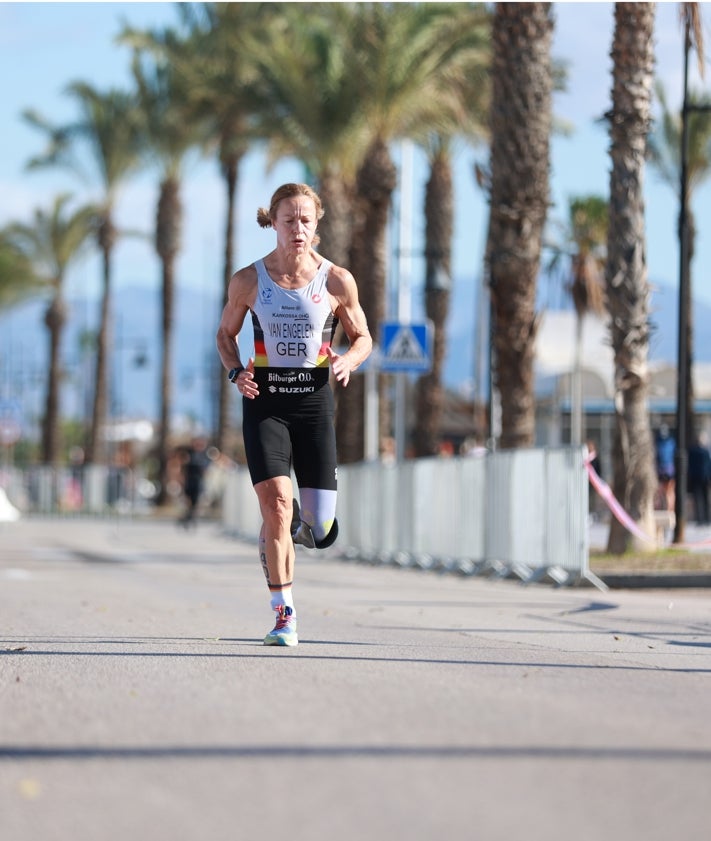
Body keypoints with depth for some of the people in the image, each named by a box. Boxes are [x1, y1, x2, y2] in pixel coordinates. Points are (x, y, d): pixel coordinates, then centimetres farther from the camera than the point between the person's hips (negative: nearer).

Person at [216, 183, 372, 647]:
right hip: (265, 401, -1)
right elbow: (226, 334, 13)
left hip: (314, 400, 1)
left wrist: (349, 360, -12)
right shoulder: (248, 281, -2)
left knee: (321, 530, -3)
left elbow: (363, 337, 10)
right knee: (276, 504, -17)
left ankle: (294, 528, 36)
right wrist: (236, 371, -7)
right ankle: (284, 614, -4)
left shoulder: (338, 281, -2)